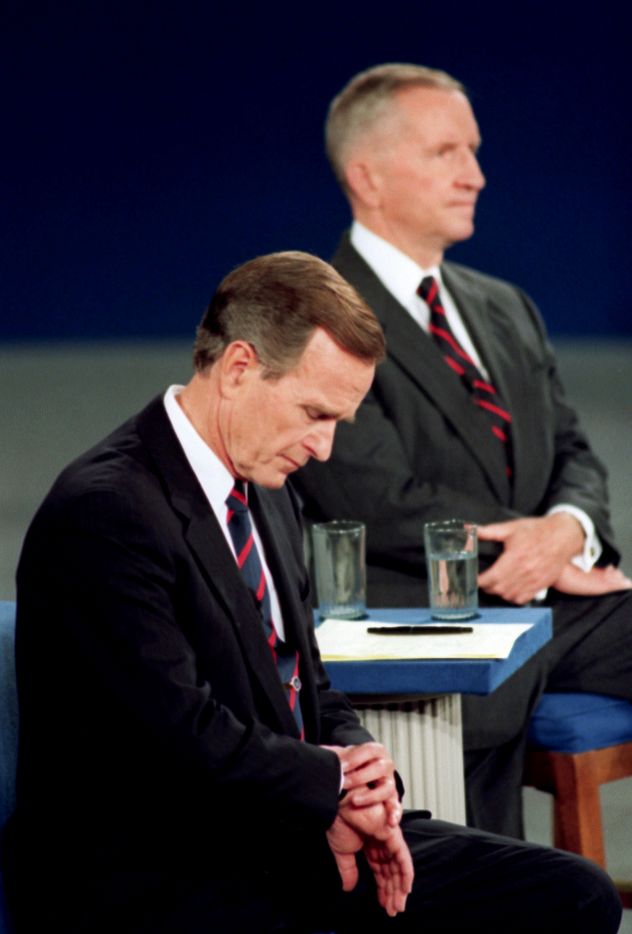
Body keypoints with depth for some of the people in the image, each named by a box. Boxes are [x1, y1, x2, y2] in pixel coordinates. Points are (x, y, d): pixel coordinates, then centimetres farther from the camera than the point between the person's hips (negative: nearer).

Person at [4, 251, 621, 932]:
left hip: (295, 842, 10)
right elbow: (187, 736, -23)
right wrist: (338, 782, -8)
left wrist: (365, 789, -3)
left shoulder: (266, 494, 14)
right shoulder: (104, 511, -17)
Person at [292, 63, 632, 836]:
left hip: (553, 601, 7)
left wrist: (568, 529, -7)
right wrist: (543, 563, -9)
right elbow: (381, 505, -11)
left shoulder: (504, 309, 23)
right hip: (415, 621, -6)